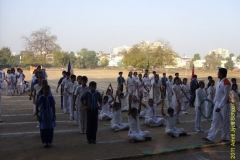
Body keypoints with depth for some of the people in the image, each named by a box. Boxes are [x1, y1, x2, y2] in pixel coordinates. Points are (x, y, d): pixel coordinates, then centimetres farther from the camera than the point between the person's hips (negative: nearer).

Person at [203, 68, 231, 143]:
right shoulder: (219, 81, 8)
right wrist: (214, 102, 13)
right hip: (217, 104, 8)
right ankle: (210, 137, 6)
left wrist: (220, 106, -19)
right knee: (215, 121, 6)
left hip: (224, 105, -8)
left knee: (225, 122, 6)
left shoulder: (226, 83, -18)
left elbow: (226, 96, -19)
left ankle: (225, 138, 18)